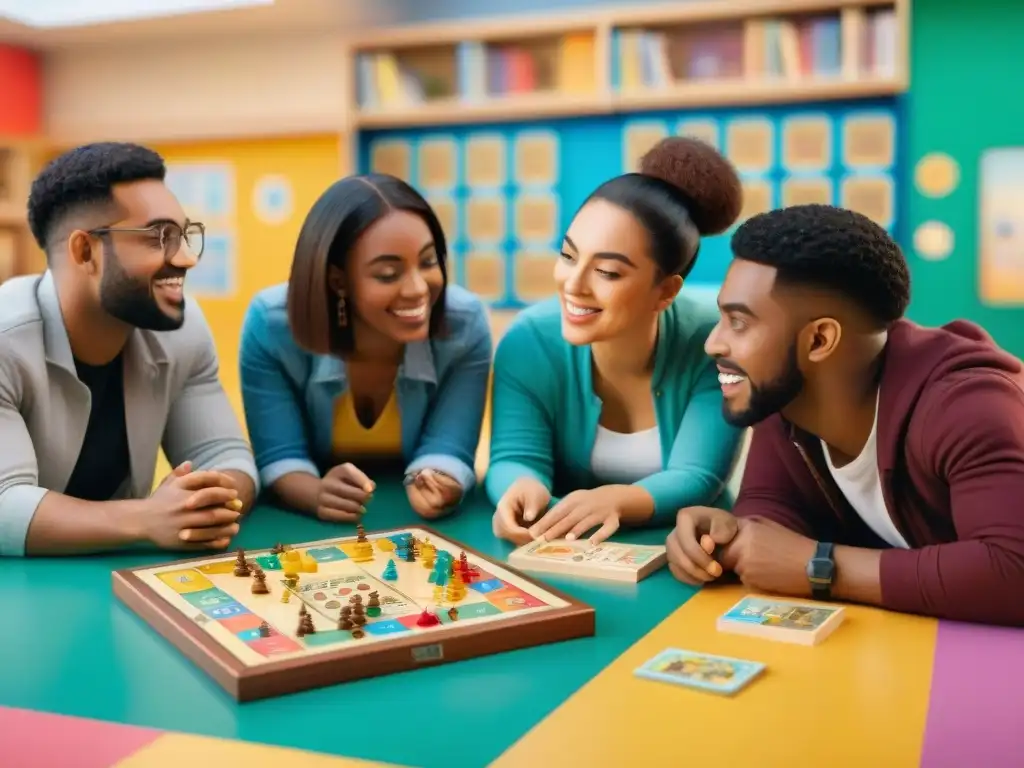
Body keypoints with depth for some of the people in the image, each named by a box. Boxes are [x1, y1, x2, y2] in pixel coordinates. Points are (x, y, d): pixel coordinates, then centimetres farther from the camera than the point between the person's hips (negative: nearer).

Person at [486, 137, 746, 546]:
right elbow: (515, 457, -17)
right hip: (563, 551, 1)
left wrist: (615, 501, -40)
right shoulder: (529, 339, -12)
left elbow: (696, 479, -21)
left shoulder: (712, 345, -16)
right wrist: (523, 490, -40)